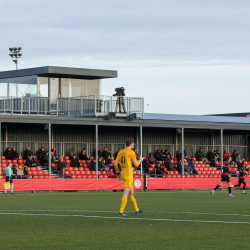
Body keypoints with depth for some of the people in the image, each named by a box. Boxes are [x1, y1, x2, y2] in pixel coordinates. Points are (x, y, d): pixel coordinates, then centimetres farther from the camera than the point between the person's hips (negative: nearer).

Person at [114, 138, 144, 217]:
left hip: (123, 174, 8)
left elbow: (115, 164, 8)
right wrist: (140, 160, 10)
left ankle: (137, 210, 25)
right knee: (126, 194, -7)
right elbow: (136, 164, -9)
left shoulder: (120, 152, 10)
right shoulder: (131, 152, -10)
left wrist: (118, 172, 20)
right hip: (128, 175, -8)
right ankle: (121, 212, -10)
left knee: (131, 193, 16)